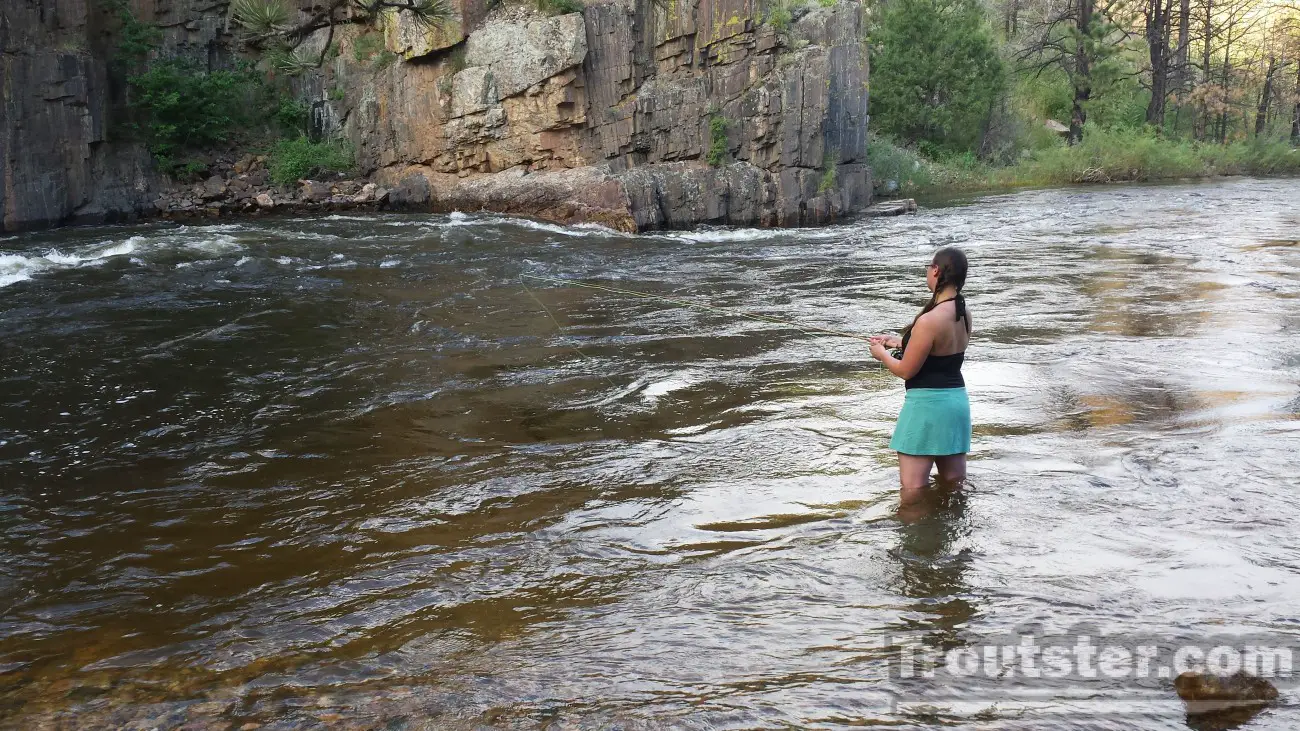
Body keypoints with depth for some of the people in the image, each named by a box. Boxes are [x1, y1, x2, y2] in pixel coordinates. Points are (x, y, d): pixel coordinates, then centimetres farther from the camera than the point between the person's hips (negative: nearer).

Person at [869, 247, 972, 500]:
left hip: (927, 403, -9)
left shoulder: (929, 320, -22)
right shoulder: (964, 314, 4)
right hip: (957, 400, 9)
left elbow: (906, 370, -13)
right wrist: (895, 341, 23)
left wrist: (882, 354, 6)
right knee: (954, 483, 16)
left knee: (912, 489, -1)